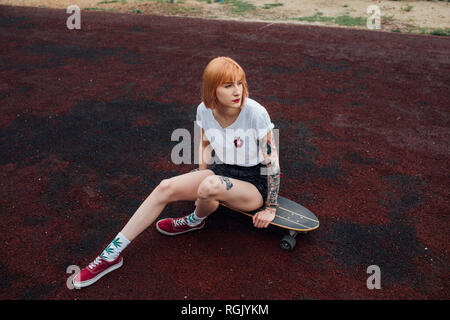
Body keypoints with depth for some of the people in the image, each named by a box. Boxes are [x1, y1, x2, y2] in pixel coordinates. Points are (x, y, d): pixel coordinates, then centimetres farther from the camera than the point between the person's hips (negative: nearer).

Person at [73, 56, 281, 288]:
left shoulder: (256, 113, -24)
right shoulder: (205, 110, -9)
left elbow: (272, 162, -15)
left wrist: (270, 208, -10)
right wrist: (199, 182, 6)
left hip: (255, 185, -5)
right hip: (221, 171, 5)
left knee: (211, 185, -38)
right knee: (166, 187, -16)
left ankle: (196, 220, 1)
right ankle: (112, 254, -7)